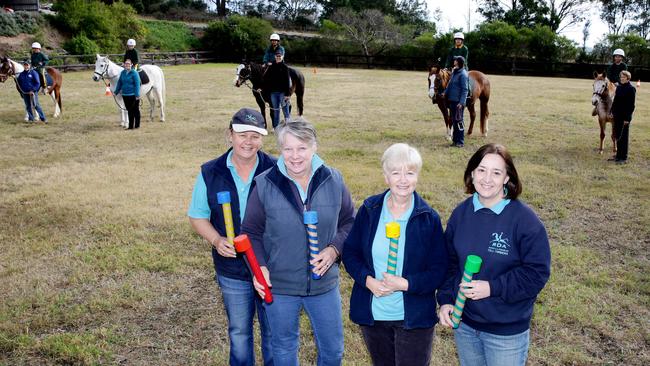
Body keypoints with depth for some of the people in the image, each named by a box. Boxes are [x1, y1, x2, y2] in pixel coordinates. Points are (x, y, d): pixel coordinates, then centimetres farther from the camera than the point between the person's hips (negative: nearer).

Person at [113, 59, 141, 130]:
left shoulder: (134, 73, -11)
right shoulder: (123, 72, 8)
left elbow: (137, 84, -14)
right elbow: (119, 83, 16)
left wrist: (137, 95, -19)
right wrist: (116, 92, 15)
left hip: (133, 95, -6)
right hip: (125, 95, 6)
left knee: (135, 110, 5)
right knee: (129, 111, 12)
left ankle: (137, 125, 14)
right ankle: (130, 126, 18)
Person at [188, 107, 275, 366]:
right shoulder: (210, 173, -4)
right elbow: (197, 216, 4)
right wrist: (216, 240, -14)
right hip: (231, 270, 2)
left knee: (274, 331, 15)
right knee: (238, 332, 20)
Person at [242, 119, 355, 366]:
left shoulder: (333, 181, -6)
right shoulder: (264, 185, -11)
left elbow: (349, 222, 4)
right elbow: (251, 232, -3)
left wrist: (334, 249, -14)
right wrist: (259, 266, -18)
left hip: (325, 285, 2)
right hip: (279, 287, -1)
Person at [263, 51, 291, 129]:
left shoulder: (285, 67, -5)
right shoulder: (271, 67, 7)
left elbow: (287, 81, -8)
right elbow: (265, 78, 10)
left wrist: (287, 94, -13)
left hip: (282, 92, -4)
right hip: (273, 92, 4)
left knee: (285, 110, 1)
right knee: (275, 110, 10)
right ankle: (276, 128, 17)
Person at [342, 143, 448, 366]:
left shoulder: (429, 218, -9)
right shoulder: (369, 210, -4)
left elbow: (439, 270, -7)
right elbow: (350, 252, 1)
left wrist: (405, 284, -21)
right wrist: (367, 280, -16)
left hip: (414, 319, -2)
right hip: (372, 315, 2)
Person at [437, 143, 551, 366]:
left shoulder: (525, 219, -17)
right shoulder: (460, 214, -2)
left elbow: (537, 272, -15)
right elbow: (449, 262, 4)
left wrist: (493, 288, -23)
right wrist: (445, 300, -6)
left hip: (507, 330, -4)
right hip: (464, 323, 5)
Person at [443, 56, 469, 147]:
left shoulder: (463, 74, -14)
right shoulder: (454, 72, 11)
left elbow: (464, 90, -17)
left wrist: (461, 103, -22)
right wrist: (445, 92, 11)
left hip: (458, 102, -9)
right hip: (451, 100, 9)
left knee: (458, 121, -3)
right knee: (453, 121, 14)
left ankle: (460, 142, 5)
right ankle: (455, 140, 25)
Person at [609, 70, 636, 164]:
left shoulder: (631, 89, -12)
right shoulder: (619, 87, 9)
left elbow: (631, 105, -14)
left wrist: (627, 118, -17)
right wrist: (612, 111, 11)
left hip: (624, 117, -7)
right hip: (617, 115, 7)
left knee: (623, 137, 0)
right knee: (617, 136, 13)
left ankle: (624, 158, 8)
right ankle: (618, 155, 24)